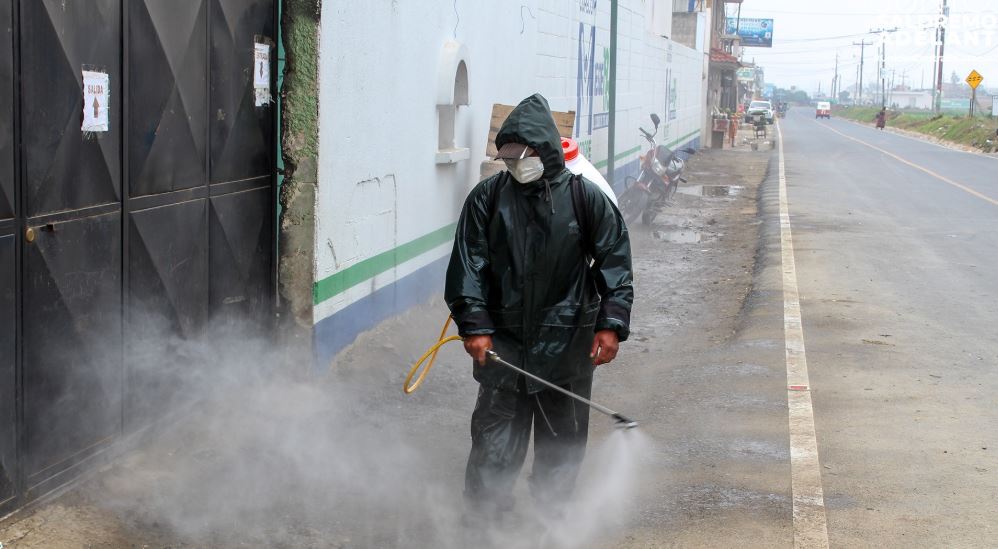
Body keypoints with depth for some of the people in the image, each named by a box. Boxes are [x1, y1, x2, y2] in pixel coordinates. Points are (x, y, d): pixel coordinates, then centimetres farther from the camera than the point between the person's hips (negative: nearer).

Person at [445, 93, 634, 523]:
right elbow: (468, 265, -1)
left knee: (562, 443, 12)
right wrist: (474, 325, -9)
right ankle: (483, 518, 13)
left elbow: (614, 261, -2)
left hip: (567, 345, 0)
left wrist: (611, 323, -10)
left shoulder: (585, 197, -4)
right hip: (502, 343, 0)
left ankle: (551, 514, 27)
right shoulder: (488, 197, -1)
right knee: (494, 441, 2)